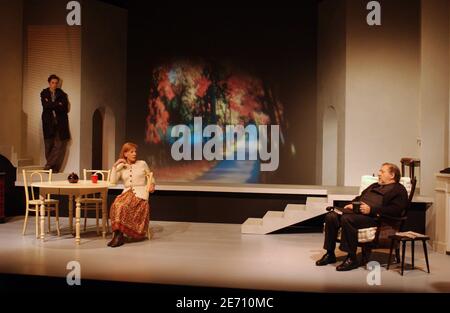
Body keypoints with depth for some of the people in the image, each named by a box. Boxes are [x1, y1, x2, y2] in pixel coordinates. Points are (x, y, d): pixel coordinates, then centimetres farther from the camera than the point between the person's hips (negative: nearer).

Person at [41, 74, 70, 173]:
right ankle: (51, 167, 2)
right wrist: (58, 105, -6)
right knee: (49, 145, -3)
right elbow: (45, 105, -5)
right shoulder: (44, 93, 12)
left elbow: (65, 108, -2)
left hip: (60, 122, 0)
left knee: (60, 145, -10)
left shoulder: (62, 94, 9)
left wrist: (51, 106, -5)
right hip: (48, 123, 0)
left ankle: (48, 165, -2)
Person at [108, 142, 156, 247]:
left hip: (140, 192, -3)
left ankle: (119, 234, -29)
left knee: (123, 206, -33)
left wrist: (151, 184, 0)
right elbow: (113, 181, 1)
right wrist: (115, 166, -2)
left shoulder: (142, 164, 11)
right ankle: (118, 234, -32)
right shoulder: (121, 167, 14)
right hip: (127, 192, 3)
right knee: (116, 204, -33)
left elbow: (151, 178, 21)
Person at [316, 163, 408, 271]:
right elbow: (359, 197, 38)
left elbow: (395, 210, -9)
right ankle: (330, 254, -8)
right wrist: (351, 204, 14)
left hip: (374, 216, -8)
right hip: (356, 211, 8)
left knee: (347, 219, -35)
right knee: (331, 216, -15)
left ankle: (352, 258, -26)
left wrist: (371, 209, -18)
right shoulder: (374, 186, 35)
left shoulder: (399, 190, 7)